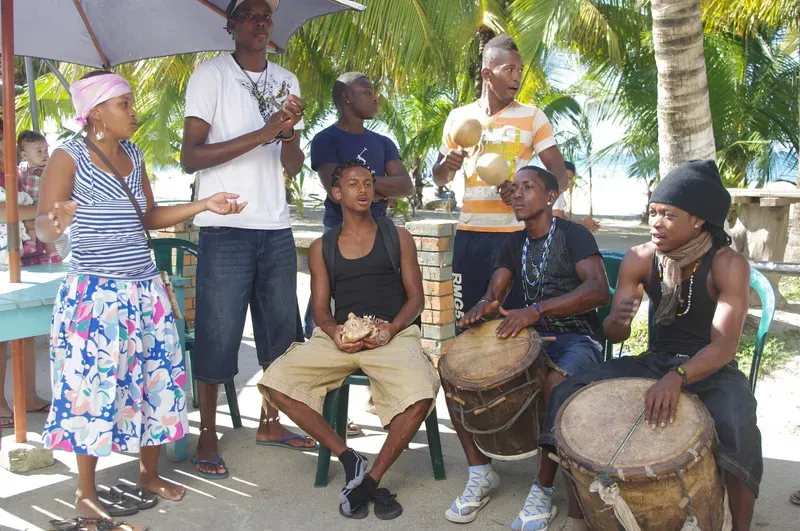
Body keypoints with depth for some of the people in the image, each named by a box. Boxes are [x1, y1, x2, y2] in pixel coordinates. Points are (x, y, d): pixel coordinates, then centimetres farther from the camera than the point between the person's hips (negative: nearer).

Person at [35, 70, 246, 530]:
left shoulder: (135, 156, 10)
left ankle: (150, 475, 29)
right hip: (95, 293, -6)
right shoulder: (69, 156, -9)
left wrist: (205, 205, 10)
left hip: (146, 289, 7)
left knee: (156, 379, 11)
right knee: (94, 386, 0)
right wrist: (57, 222, -37)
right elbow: (42, 227, -13)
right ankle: (86, 492, 18)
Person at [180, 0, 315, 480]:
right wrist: (260, 134, -17)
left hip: (277, 228, 5)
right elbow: (190, 156, -10)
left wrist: (291, 132, -11)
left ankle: (270, 423, 25)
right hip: (226, 229, -5)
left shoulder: (286, 81, 13)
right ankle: (208, 436, 12)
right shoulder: (211, 75, -1)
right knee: (218, 332, -1)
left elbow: (293, 167, 11)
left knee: (281, 329, 10)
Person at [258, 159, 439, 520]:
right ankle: (349, 459, -11)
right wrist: (334, 332, -12)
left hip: (393, 332, -2)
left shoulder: (397, 238, 12)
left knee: (420, 395, -33)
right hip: (338, 335, 2)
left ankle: (371, 478, -10)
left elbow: (415, 298, 8)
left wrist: (390, 330, -12)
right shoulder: (322, 248, 16)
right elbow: (320, 308, 12)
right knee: (275, 382, -22)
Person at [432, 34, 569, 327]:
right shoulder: (459, 117, 10)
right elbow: (439, 180, 19)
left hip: (515, 233, -2)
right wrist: (446, 165, -5)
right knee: (464, 320, 3)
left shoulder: (533, 117, 3)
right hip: (468, 234, 2)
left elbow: (560, 176, 0)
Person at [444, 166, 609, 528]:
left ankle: (543, 491, -21)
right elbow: (493, 295, 6)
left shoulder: (573, 235, -9)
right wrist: (483, 308, -21)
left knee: (556, 384, -40)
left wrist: (536, 309, -37)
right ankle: (480, 473, -3)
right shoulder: (514, 244, 11)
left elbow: (599, 290, -26)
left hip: (578, 339, -6)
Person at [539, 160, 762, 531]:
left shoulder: (728, 265, -17)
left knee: (737, 430, -35)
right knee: (569, 395, -16)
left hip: (713, 370, -3)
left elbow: (725, 345, -27)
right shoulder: (639, 259, -6)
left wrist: (678, 377, -46)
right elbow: (615, 336, -4)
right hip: (654, 362, 4)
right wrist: (617, 320, -30)